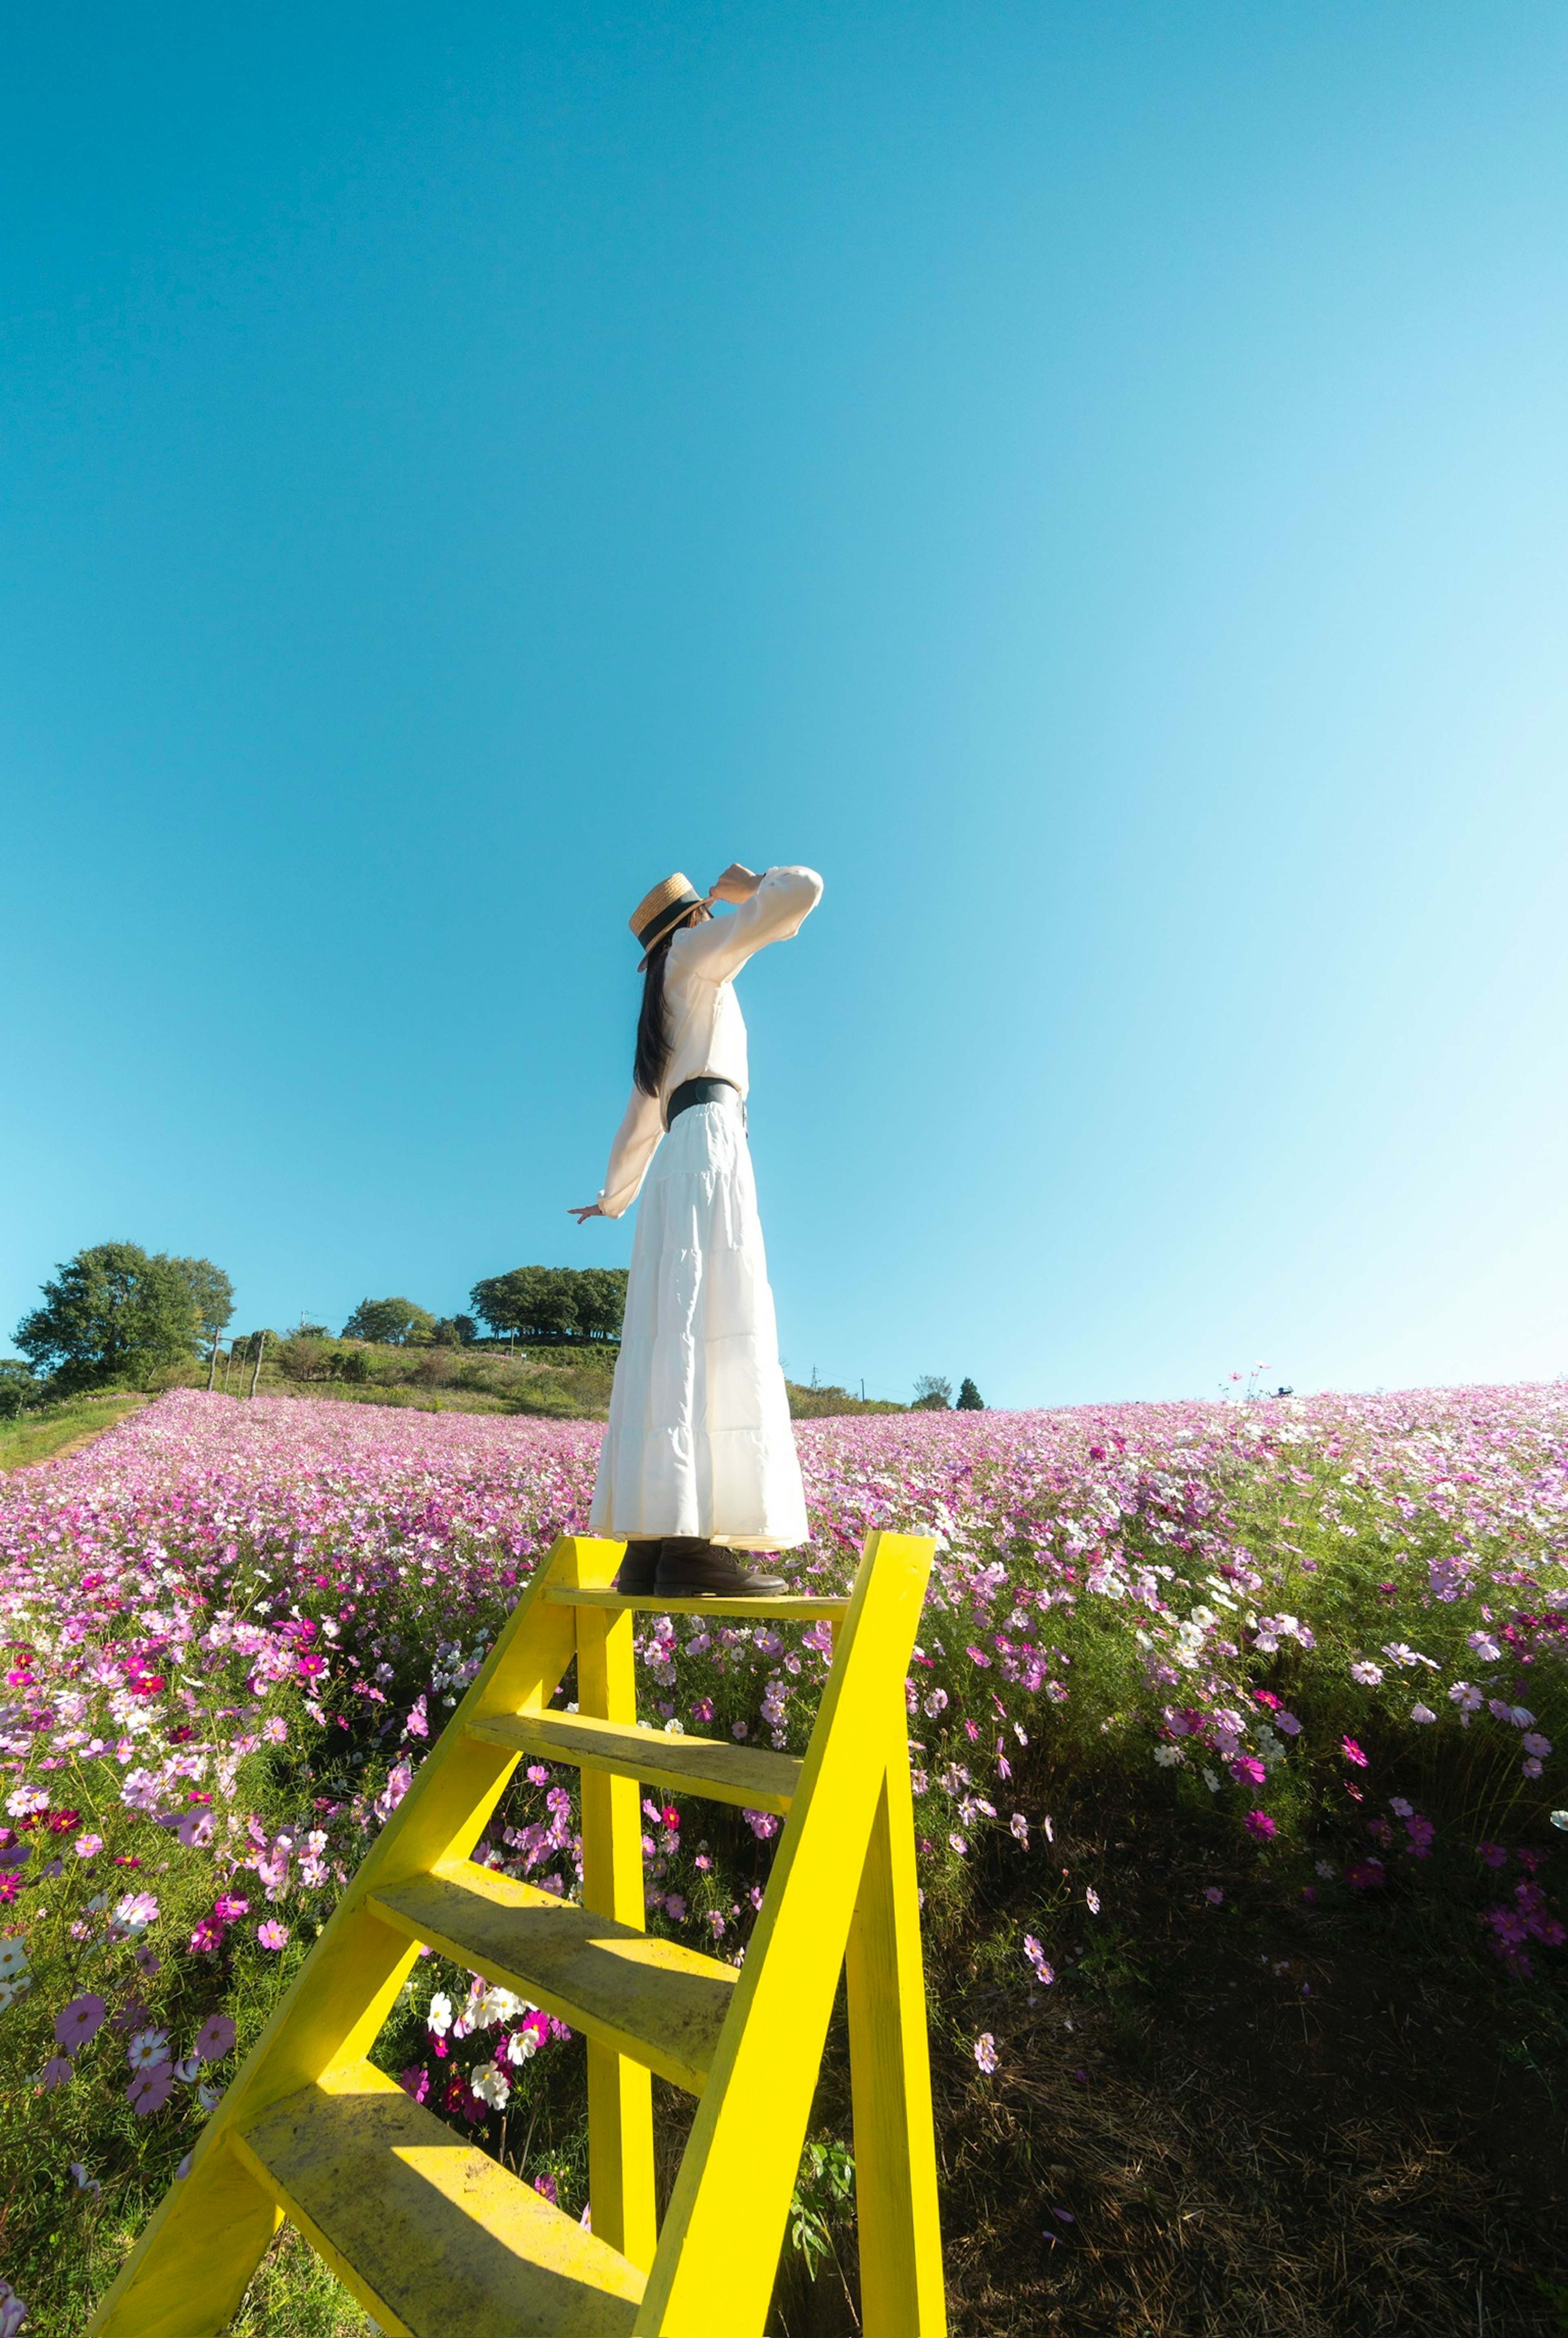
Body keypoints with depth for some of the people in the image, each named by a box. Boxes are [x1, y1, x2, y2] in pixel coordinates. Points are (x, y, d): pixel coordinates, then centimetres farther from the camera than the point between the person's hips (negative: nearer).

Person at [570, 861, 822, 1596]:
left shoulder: (662, 1026, 33)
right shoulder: (697, 953, 11)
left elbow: (637, 1126, 35)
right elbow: (804, 890, 2)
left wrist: (614, 1198, 48)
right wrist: (750, 885, 22)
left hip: (678, 1162, 8)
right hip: (709, 1144, -8)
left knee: (678, 1344, -2)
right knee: (707, 1335, -20)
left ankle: (650, 1550, -5)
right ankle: (688, 1545, -26)